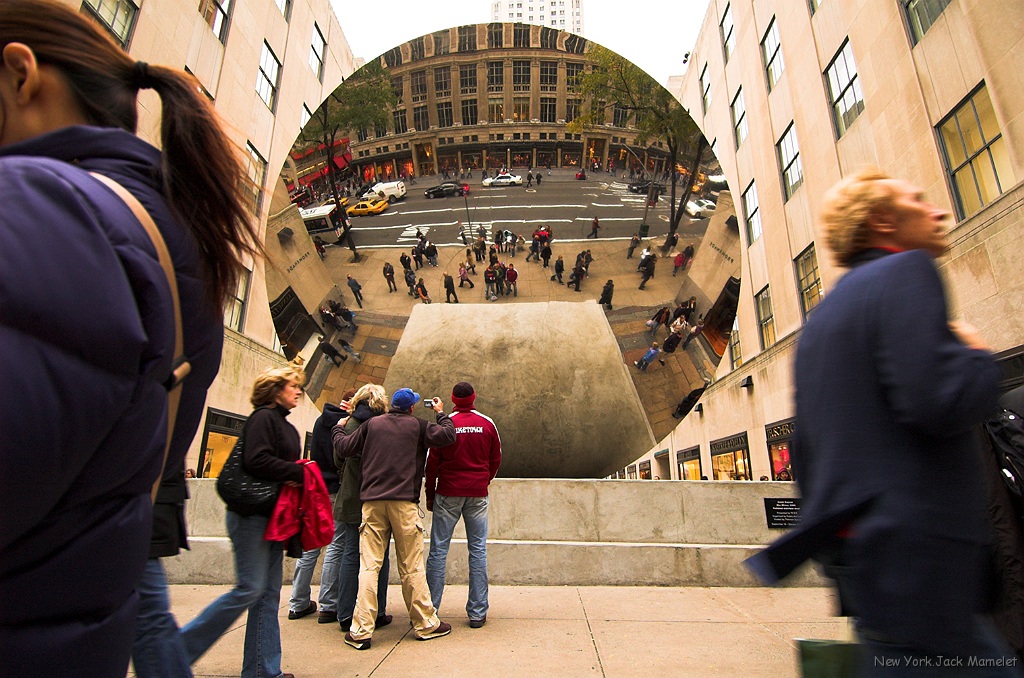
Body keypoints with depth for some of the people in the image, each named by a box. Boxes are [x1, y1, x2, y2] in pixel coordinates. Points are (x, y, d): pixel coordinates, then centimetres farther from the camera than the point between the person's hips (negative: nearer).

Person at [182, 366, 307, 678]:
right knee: (250, 588, -7)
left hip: (274, 517, 9)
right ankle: (180, 648, 11)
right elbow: (256, 460, -21)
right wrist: (299, 472, -17)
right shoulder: (263, 417, -9)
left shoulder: (287, 427, 18)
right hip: (253, 514, -9)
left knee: (269, 593, 9)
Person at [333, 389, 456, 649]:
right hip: (404, 502, -2)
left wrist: (338, 428, 32)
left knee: (369, 566, 6)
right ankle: (426, 624, 17)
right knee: (412, 567, 6)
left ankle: (361, 630, 7)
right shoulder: (417, 426, 2)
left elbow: (343, 448, 12)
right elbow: (447, 436, -7)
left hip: (372, 502, 2)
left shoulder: (372, 424, 9)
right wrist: (441, 414, 11)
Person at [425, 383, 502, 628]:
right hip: (478, 495, 2)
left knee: (438, 550, 6)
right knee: (478, 550, 7)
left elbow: (432, 461, -3)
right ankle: (477, 613, 11)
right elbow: (496, 458, 9)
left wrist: (430, 494, 7)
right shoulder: (487, 424, 1)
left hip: (448, 493, -1)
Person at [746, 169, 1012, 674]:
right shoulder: (905, 273, -7)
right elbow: (940, 400, -23)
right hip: (912, 552, -10)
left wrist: (832, 541, 27)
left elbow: (805, 451, 20)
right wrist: (978, 357, -1)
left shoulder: (823, 316, 19)